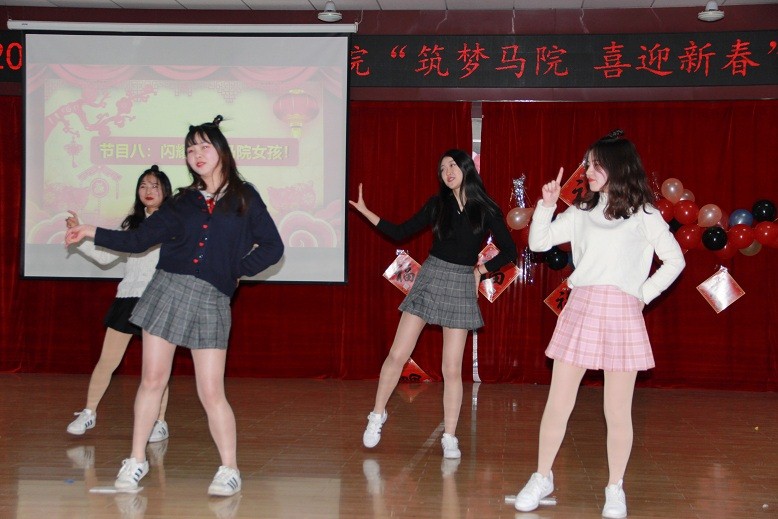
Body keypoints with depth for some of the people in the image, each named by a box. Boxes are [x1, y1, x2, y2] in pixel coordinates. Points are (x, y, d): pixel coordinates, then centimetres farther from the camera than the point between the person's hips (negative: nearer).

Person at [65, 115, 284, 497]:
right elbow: (138, 239, 14)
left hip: (211, 301, -3)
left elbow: (272, 247, 3)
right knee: (153, 380, 5)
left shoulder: (244, 197, 5)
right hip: (167, 290, 3)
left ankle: (229, 469, 6)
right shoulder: (182, 203, 13)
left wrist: (236, 271, -1)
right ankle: (137, 461, 17)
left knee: (211, 393, -5)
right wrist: (94, 233, 7)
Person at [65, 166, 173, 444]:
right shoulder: (131, 224, 14)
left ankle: (160, 422, 10)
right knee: (107, 360, 5)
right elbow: (105, 256, 15)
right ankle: (89, 413, 19)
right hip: (129, 296, 4)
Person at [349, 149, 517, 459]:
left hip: (461, 286, -1)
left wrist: (481, 270, 0)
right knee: (397, 355, -2)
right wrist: (366, 212, 2)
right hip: (430, 278, 2)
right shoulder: (438, 205, 5)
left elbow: (509, 251, 7)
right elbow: (401, 232, 7)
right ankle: (377, 416, 17)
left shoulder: (487, 210, 0)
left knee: (452, 369, -2)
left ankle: (449, 438, 8)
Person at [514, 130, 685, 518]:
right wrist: (547, 205, -2)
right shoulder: (581, 211, 13)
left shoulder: (643, 214, 6)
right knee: (557, 405, 4)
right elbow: (538, 242, 10)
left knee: (617, 412, 2)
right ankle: (542, 479, 20)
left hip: (621, 315, -2)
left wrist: (644, 294, 2)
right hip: (580, 310, 2)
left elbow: (674, 260, 9)